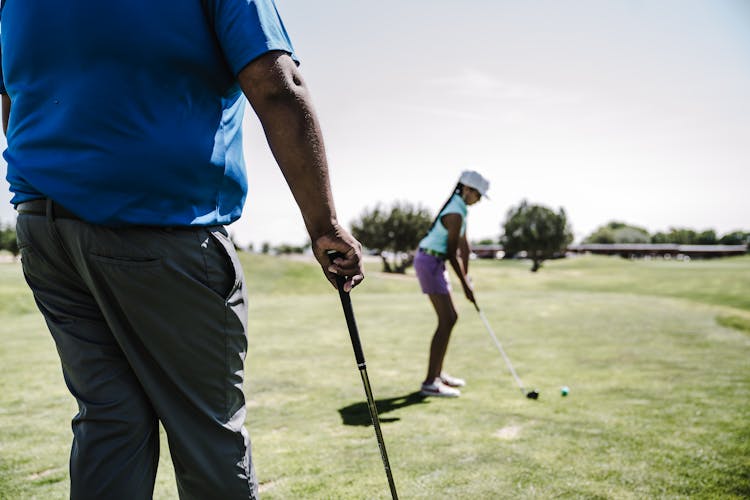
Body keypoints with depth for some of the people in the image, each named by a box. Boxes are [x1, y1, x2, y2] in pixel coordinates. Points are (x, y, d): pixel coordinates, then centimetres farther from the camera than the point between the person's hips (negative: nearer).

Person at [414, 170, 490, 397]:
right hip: (430, 262, -10)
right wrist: (465, 284, -11)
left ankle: (437, 373, 23)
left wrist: (466, 276, 14)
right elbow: (452, 253, -18)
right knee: (446, 321, -11)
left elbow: (463, 245, 13)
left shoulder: (460, 207, 12)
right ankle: (429, 383, -9)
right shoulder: (455, 214, -20)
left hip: (434, 262, 10)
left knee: (450, 317, 14)